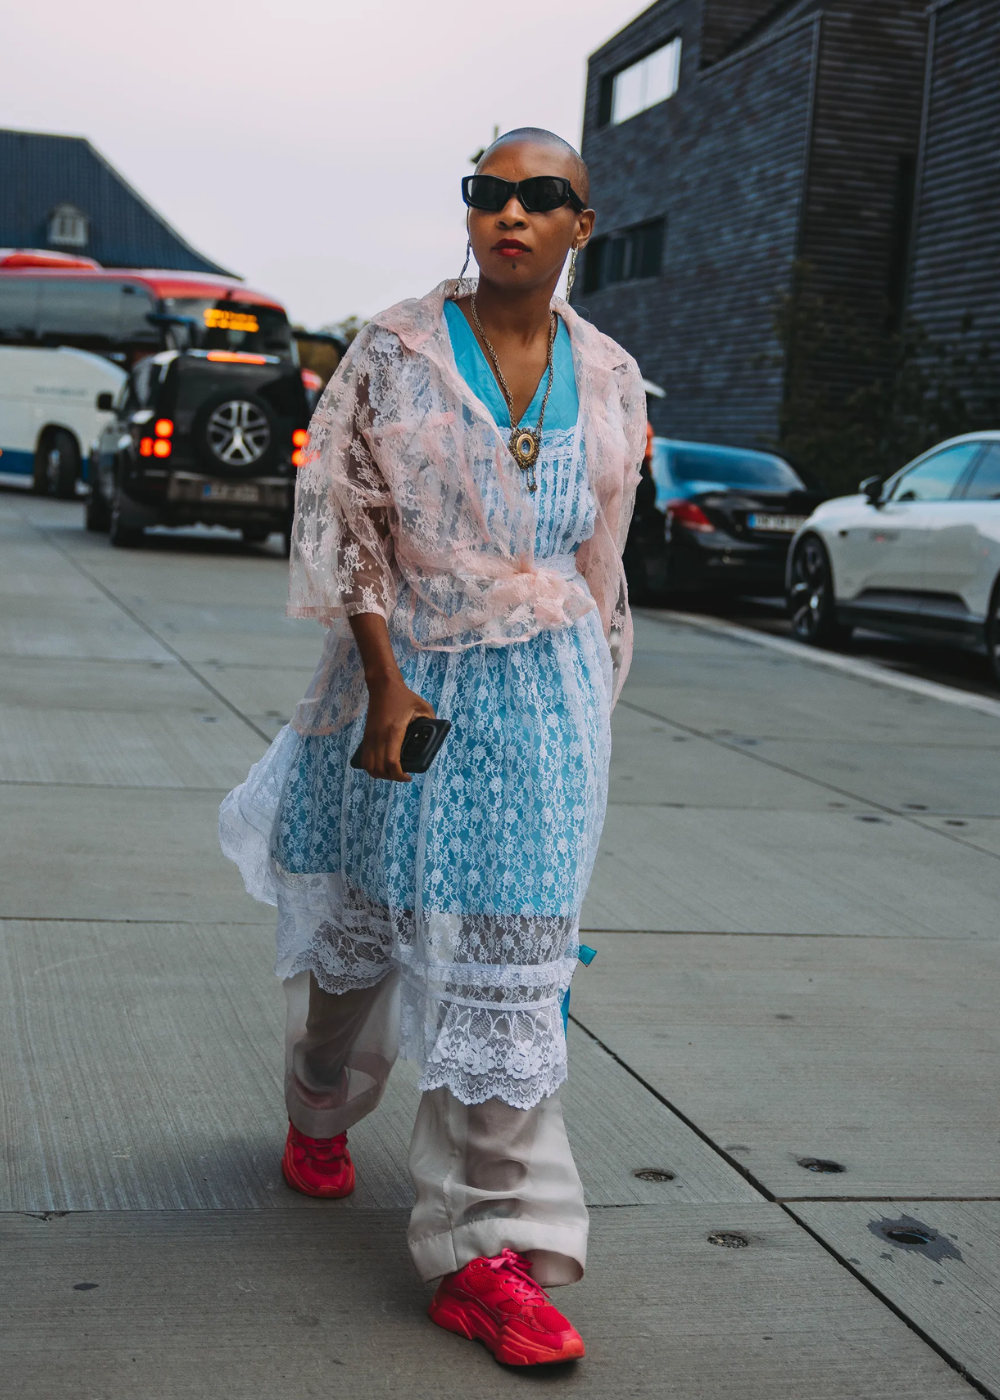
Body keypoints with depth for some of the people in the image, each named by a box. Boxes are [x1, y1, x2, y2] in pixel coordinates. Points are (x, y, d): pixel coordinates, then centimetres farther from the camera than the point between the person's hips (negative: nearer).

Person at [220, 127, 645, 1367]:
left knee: (509, 954, -3)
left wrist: (588, 701, 14)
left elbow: (599, 556, 13)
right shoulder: (396, 351, -3)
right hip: (401, 668, -1)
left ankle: (488, 1247, 2)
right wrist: (387, 684, -13)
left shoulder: (608, 379, 6)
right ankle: (320, 1113, 44)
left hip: (540, 687, 1)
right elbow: (343, 519, -6)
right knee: (358, 914, 14)